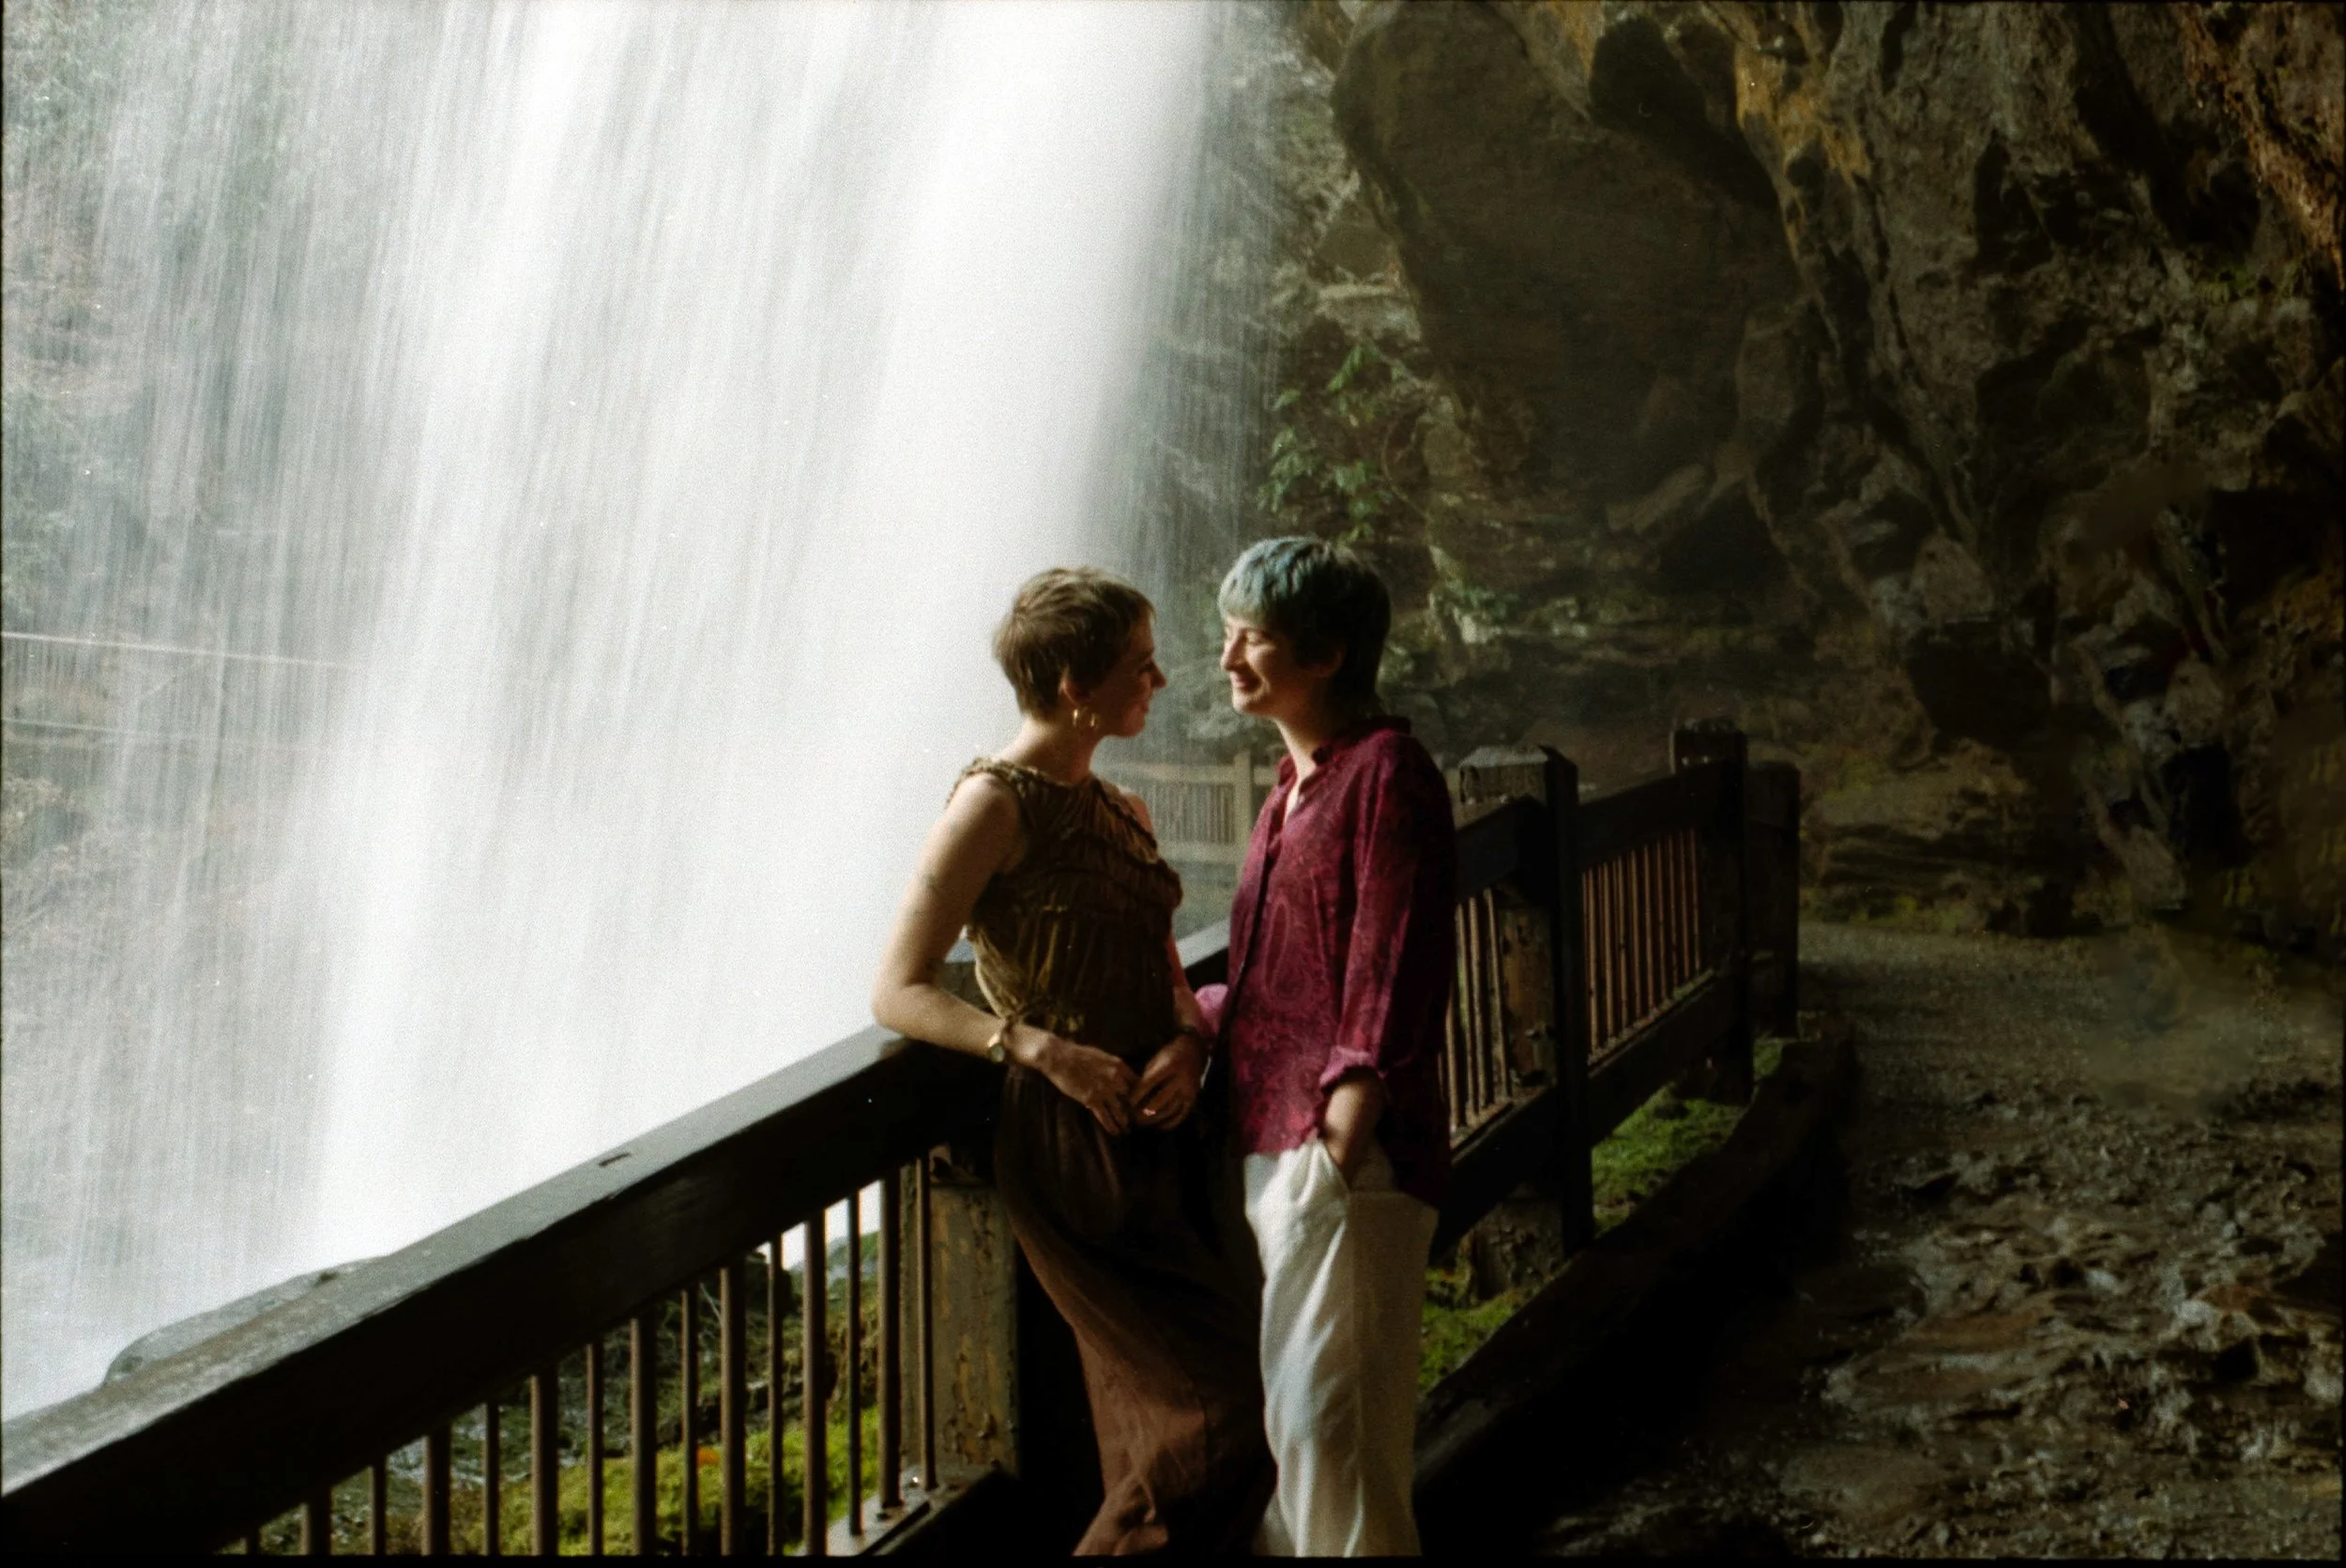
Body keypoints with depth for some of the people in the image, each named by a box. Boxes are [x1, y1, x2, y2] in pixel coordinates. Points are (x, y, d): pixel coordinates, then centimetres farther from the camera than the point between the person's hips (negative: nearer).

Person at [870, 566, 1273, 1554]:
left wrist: (1187, 1045, -6)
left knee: (1157, 1416, 12)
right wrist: (1048, 1052, -24)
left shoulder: (1118, 811, 13)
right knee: (1223, 1400, -8)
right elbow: (898, 993, -14)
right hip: (1074, 1145, -8)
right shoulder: (995, 804, -11)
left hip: (1155, 1131, 8)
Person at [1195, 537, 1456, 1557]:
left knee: (1328, 1414, -4)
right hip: (1272, 1136, 9)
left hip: (1346, 1148, -9)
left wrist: (1345, 1130, -21)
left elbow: (1391, 974, -17)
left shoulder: (1386, 772, -12)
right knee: (1290, 1412, 17)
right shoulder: (1294, 786, 16)